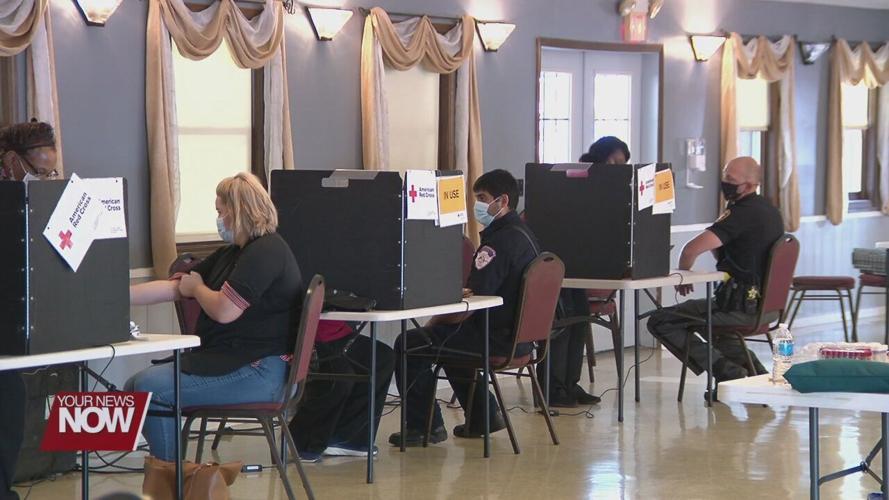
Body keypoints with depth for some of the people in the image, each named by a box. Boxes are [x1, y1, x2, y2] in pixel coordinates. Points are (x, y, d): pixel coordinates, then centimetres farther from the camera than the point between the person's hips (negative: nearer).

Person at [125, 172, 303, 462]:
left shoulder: (265, 253, -13)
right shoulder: (230, 254, 20)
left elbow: (224, 311, -21)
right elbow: (171, 288, 18)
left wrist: (197, 288, 0)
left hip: (257, 372, -11)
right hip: (229, 362, 11)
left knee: (150, 388, -19)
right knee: (136, 386, 4)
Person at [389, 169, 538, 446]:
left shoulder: (500, 242, -20)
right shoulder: (522, 234, 13)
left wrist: (434, 322, -9)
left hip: (498, 340, -10)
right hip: (518, 335, 10)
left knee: (409, 344, -6)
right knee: (449, 336, 35)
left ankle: (425, 425, 1)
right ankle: (483, 416, 33)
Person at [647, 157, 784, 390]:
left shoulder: (743, 213, -18)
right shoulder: (771, 211, 12)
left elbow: (692, 249, -25)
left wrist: (682, 273, -5)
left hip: (742, 308, -9)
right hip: (767, 306, 10)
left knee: (660, 322, -5)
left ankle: (724, 370, -10)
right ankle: (753, 369, 21)